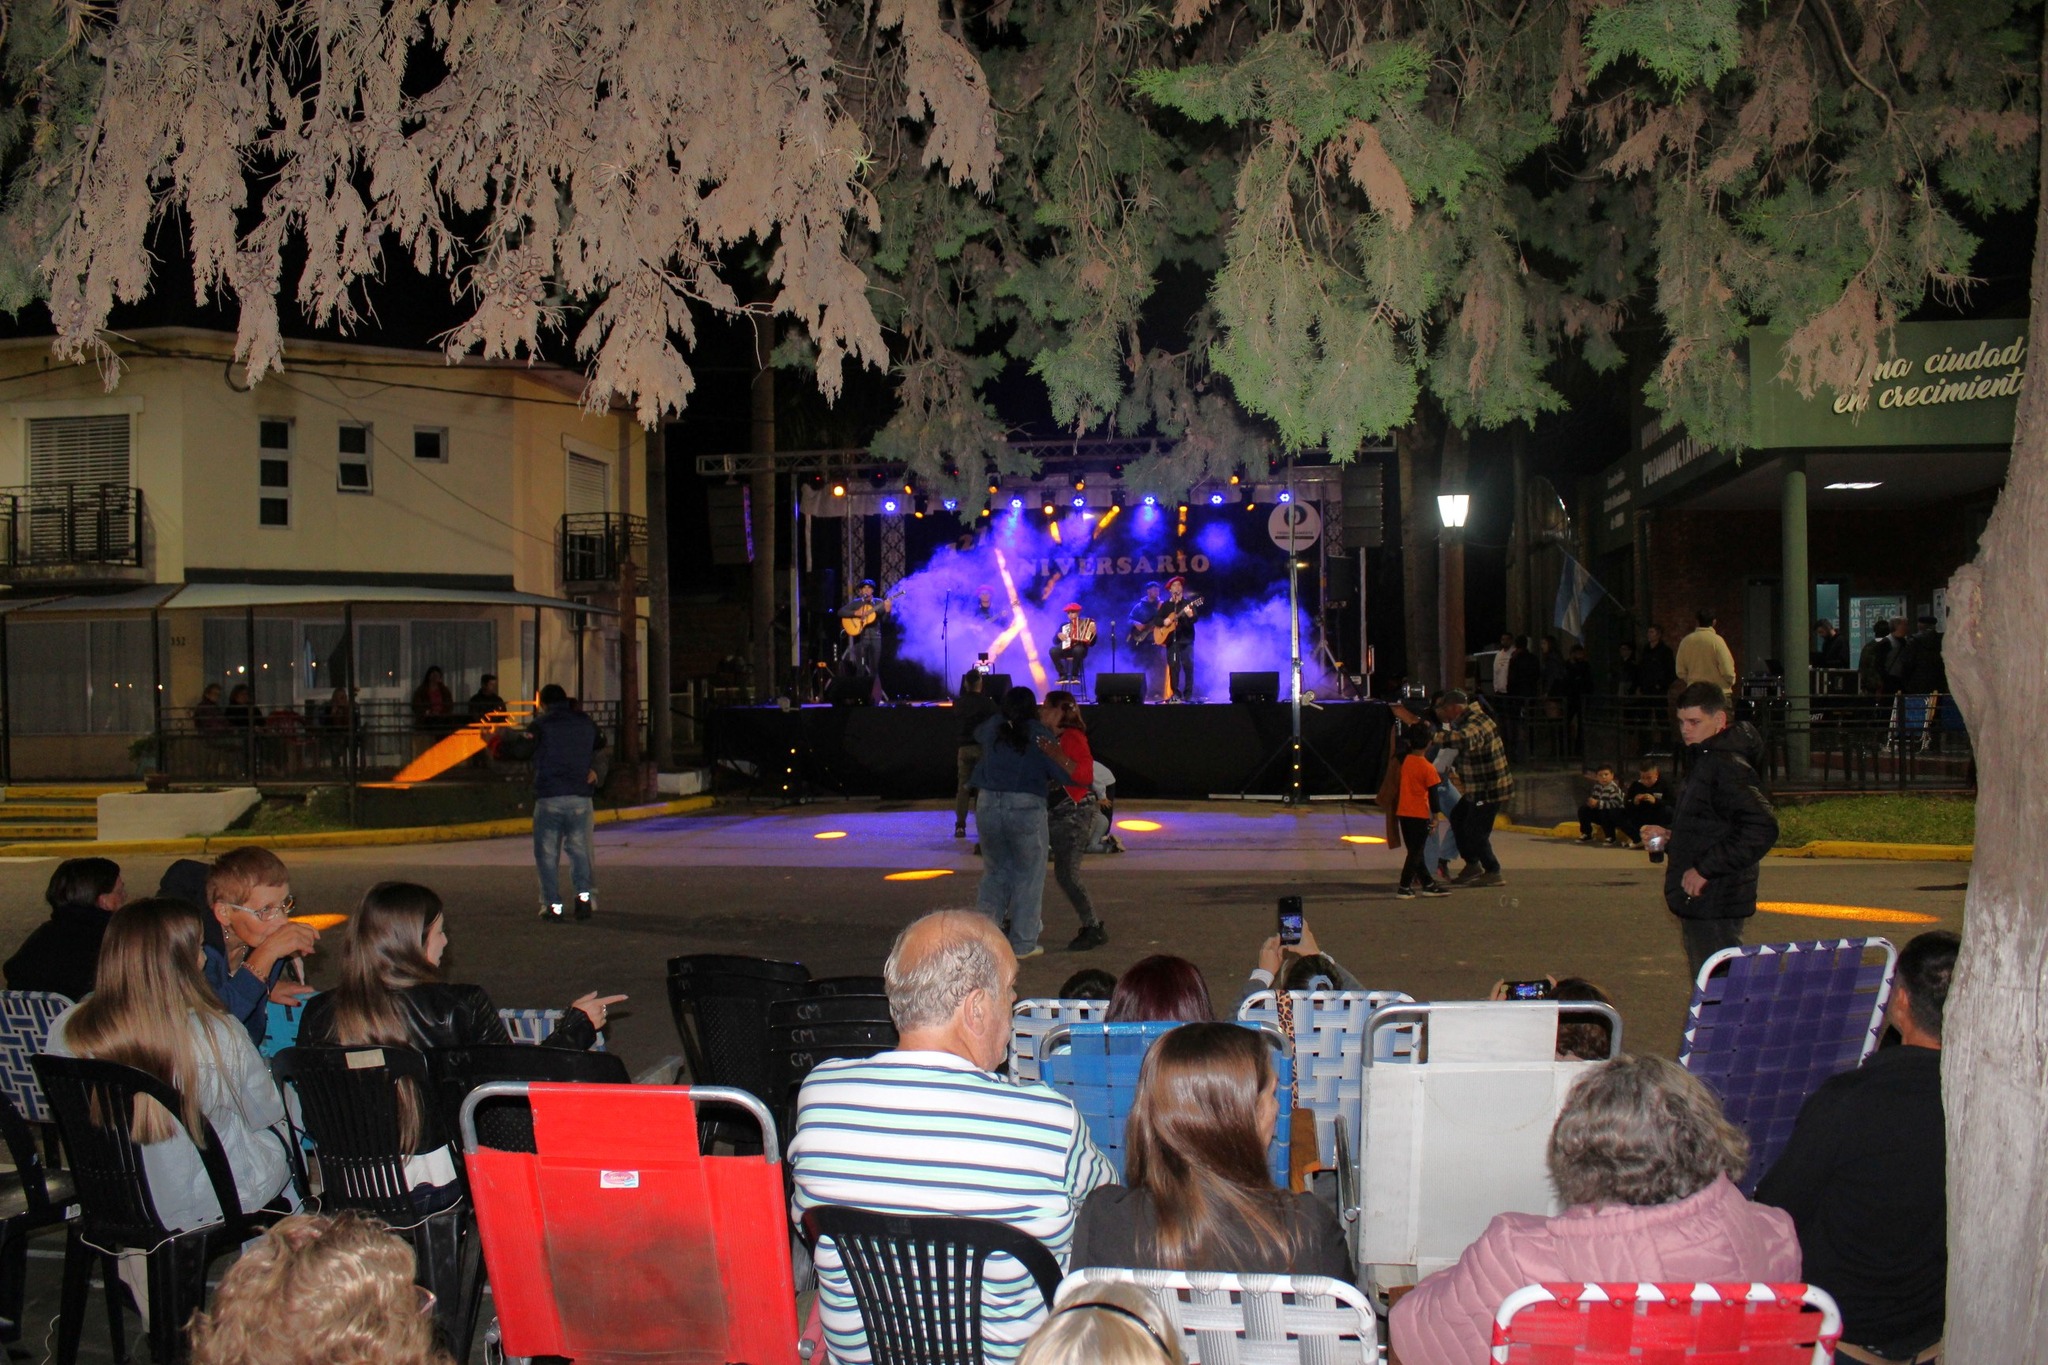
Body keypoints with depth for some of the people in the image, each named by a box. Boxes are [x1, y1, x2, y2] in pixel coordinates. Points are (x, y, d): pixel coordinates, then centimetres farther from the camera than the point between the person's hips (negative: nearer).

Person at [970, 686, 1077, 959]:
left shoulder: (993, 728, 8)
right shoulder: (1040, 734, -1)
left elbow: (977, 735, 32)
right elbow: (1064, 774, -5)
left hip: (988, 806, 4)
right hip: (1027, 810, -3)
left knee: (996, 872, 18)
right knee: (1028, 875, 8)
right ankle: (1023, 943, 9)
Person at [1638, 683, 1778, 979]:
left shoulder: (1729, 767, -16)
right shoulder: (1704, 761, 16)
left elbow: (1762, 829, -26)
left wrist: (1705, 869, -23)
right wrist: (1670, 837, 11)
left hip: (1715, 905, -10)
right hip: (1698, 903, 10)